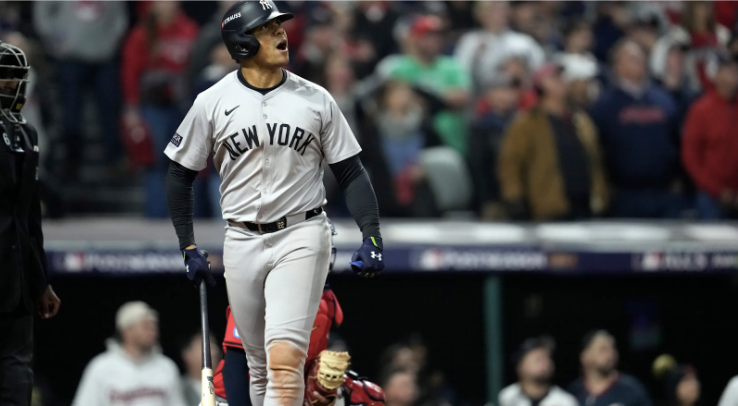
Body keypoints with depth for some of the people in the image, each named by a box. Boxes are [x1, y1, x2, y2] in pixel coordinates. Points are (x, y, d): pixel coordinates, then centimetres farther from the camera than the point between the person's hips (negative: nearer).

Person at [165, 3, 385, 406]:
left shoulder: (316, 99, 2)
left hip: (302, 237, -2)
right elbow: (180, 175, 8)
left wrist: (371, 236, -6)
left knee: (284, 359, -17)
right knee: (260, 366, 9)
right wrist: (189, 248, 3)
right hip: (242, 242, 2)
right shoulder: (213, 102, 0)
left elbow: (350, 173, 6)